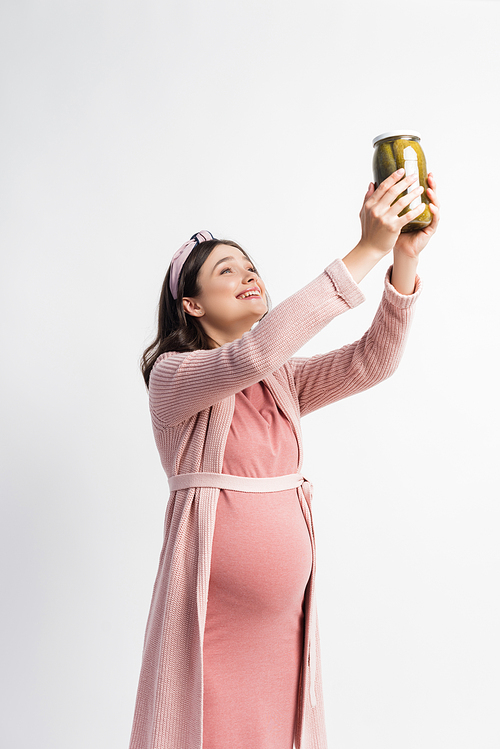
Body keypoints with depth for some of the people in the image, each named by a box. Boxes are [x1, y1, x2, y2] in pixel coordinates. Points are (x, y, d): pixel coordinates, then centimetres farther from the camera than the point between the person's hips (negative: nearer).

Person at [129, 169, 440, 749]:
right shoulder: (173, 374, -8)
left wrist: (404, 256, -19)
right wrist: (367, 250, -27)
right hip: (214, 608, -5)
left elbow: (371, 362, -4)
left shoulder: (283, 380, 10)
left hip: (283, 606, 5)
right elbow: (254, 352, -27)